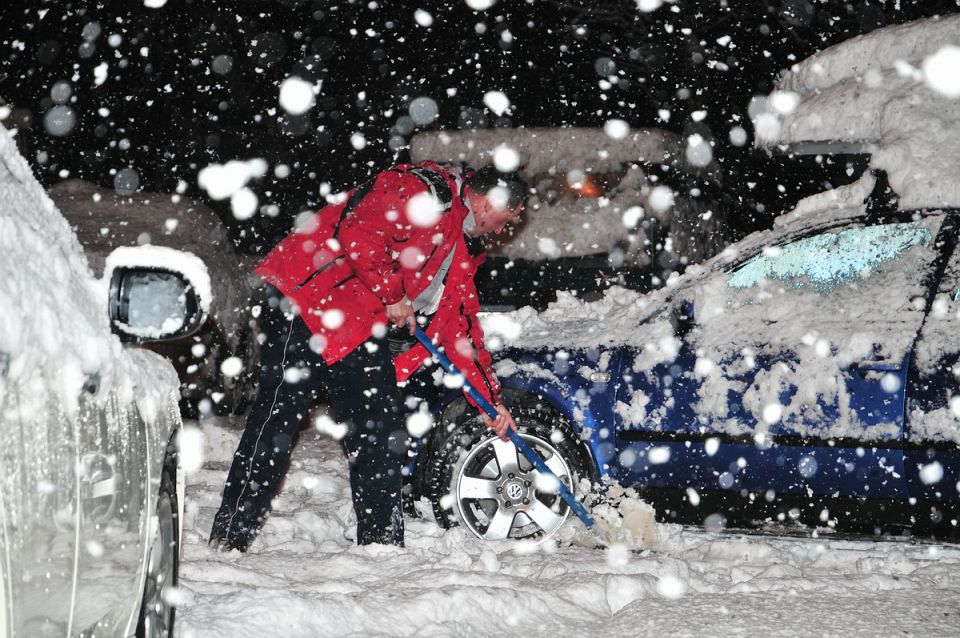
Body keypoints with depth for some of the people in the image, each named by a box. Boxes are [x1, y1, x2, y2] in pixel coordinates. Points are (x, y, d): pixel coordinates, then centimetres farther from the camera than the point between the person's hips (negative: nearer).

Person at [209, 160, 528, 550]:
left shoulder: (461, 246, 18)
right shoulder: (422, 189, -12)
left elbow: (460, 323, 21)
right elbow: (359, 234, -26)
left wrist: (490, 398, 17)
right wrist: (392, 295, -15)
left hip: (361, 329, 10)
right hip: (305, 300, -10)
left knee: (384, 424, 6)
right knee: (278, 414, -9)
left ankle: (381, 541, 13)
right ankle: (229, 538, -4)